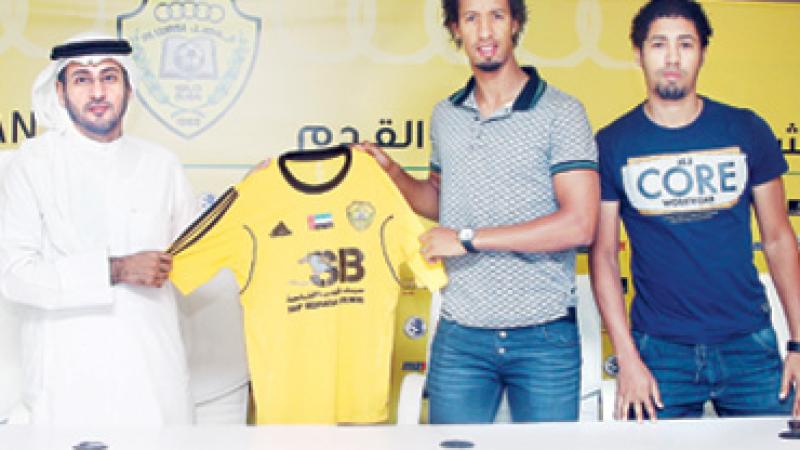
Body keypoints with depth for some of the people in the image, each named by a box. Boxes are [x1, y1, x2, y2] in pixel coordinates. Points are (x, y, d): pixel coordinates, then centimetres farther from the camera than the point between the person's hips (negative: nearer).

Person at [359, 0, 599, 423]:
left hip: (544, 338, -3)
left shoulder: (560, 111, -7)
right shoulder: (445, 115, 10)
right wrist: (391, 172, 5)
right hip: (459, 336, 4)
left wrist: (468, 239, -15)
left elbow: (579, 225, -16)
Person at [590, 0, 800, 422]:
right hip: (659, 351, -1)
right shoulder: (611, 145, -1)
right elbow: (603, 253, -1)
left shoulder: (747, 131, 3)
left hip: (750, 344, 2)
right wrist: (626, 356, -7)